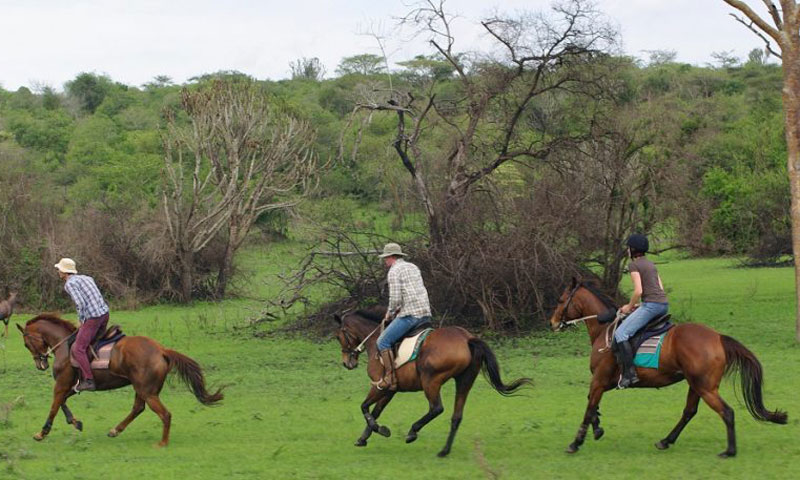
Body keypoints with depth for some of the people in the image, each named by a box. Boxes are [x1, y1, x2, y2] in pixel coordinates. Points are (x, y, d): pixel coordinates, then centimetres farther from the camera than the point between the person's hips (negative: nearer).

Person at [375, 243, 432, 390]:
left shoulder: (394, 271, -5)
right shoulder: (413, 267, 22)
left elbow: (395, 298, -14)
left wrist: (390, 313, 4)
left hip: (410, 315, -9)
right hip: (426, 314, 9)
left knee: (383, 341, -6)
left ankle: (390, 379, -13)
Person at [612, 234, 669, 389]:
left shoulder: (634, 265, -4)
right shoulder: (650, 264, 21)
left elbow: (638, 290, -14)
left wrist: (629, 307, 2)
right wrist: (636, 306, 21)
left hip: (651, 304, -9)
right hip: (664, 304, 9)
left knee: (621, 334, -13)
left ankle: (629, 374, -21)